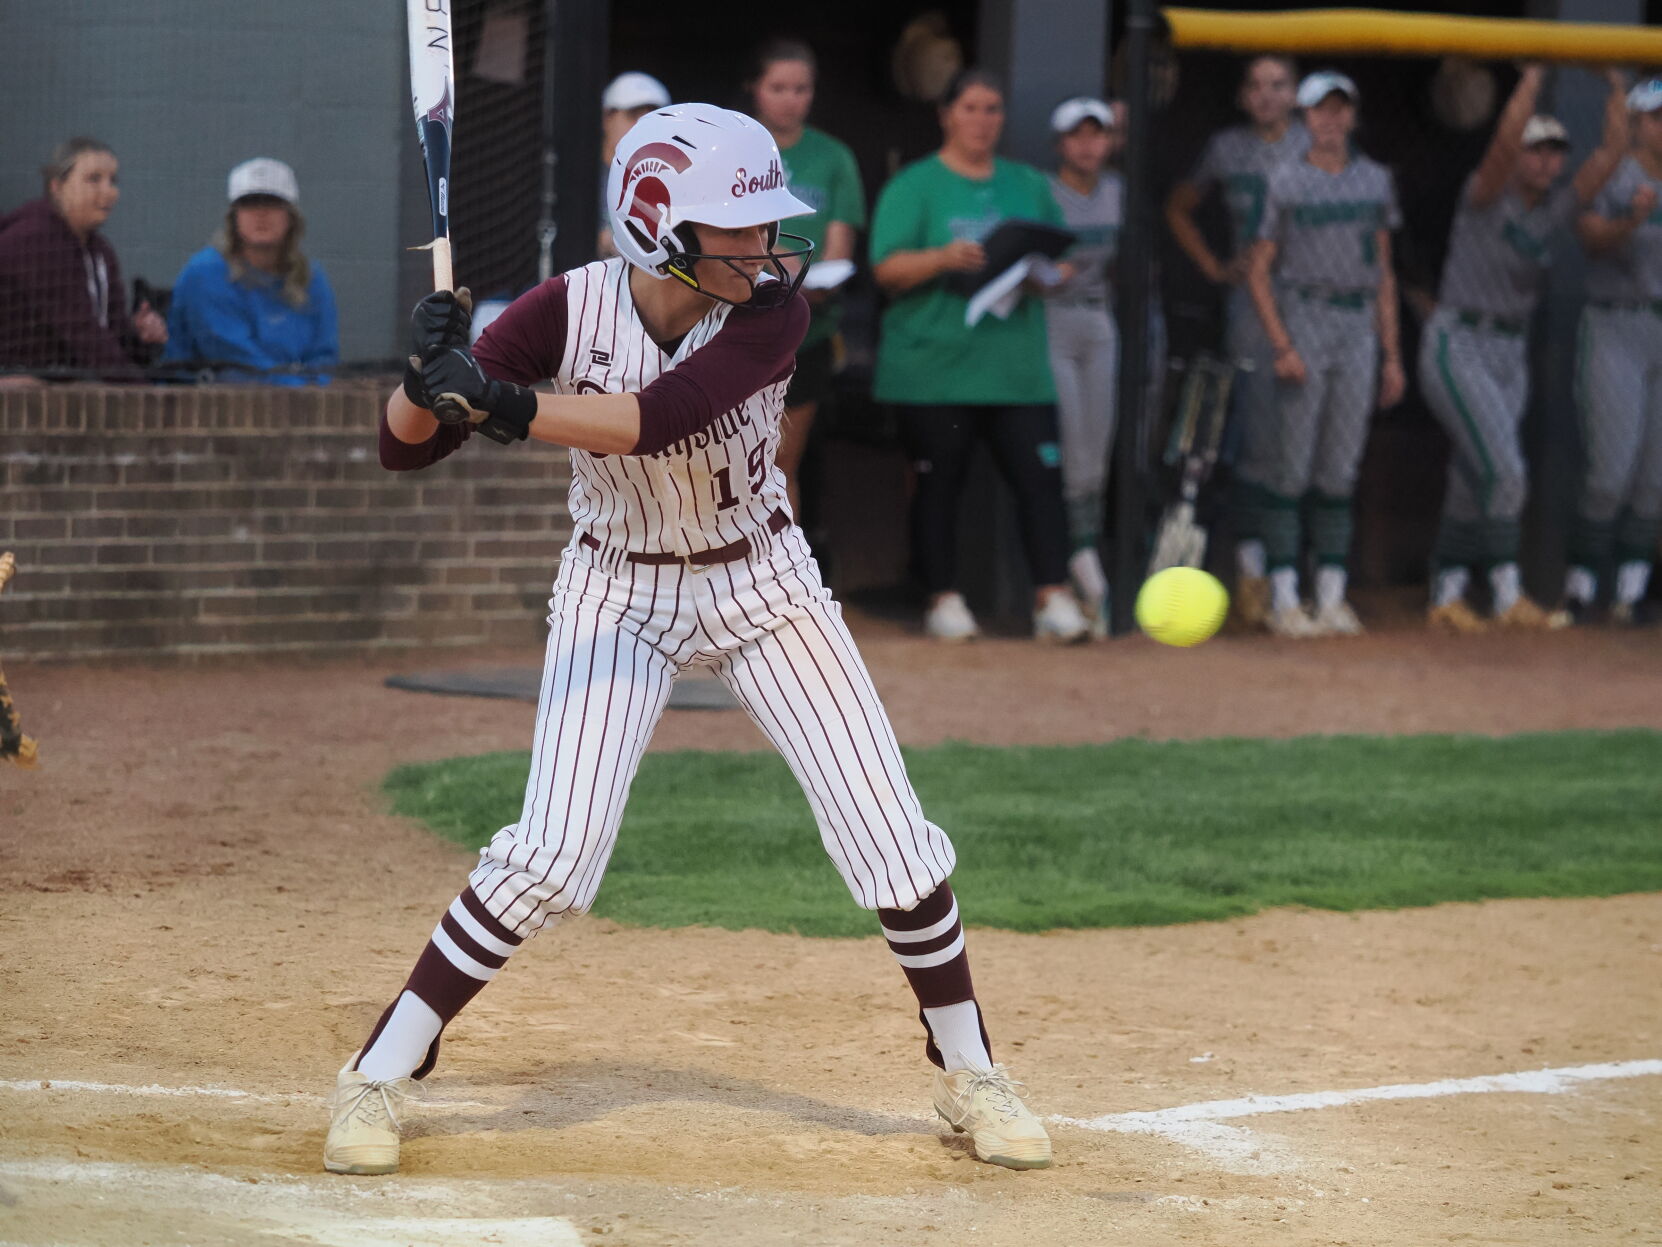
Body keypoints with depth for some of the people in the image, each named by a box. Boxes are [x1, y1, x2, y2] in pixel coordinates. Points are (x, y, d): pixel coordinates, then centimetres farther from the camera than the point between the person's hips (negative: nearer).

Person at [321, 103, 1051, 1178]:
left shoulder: (773, 309, -21)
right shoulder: (572, 309, -20)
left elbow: (660, 417, -38)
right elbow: (404, 448, -19)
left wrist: (501, 404, -48)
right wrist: (432, 373, -40)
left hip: (762, 582, 1)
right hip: (618, 594, -1)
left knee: (888, 831, -4)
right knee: (555, 852, -15)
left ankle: (968, 1071, 17)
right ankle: (379, 1077, -2)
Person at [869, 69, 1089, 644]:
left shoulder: (1029, 186, 16)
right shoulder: (914, 186, 3)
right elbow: (888, 268, -6)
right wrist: (944, 258, -22)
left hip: (1017, 365, 3)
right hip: (934, 366, -3)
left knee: (1040, 476, -7)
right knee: (939, 483, 2)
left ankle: (1052, 597, -7)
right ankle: (944, 600, 11)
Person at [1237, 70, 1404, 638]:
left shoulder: (1375, 181, 12)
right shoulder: (1285, 181, 0)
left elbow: (1383, 271, 15)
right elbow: (1258, 270, -1)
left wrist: (1391, 355, 11)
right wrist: (1282, 346, -11)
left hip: (1359, 327, 4)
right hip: (1303, 319, -4)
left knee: (1340, 468, 4)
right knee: (1292, 466, -5)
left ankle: (1332, 599, 7)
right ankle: (1283, 601, -2)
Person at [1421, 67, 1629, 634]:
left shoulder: (1554, 211, 7)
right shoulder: (1485, 197, -10)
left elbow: (1611, 152, 0)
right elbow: (1506, 136, -28)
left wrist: (1617, 85, -8)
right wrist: (1533, 74, -27)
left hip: (1510, 354, 7)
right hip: (1457, 347, -7)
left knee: (1474, 481, 8)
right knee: (1503, 470, -16)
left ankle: (1446, 598, 14)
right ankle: (1508, 596, -16)